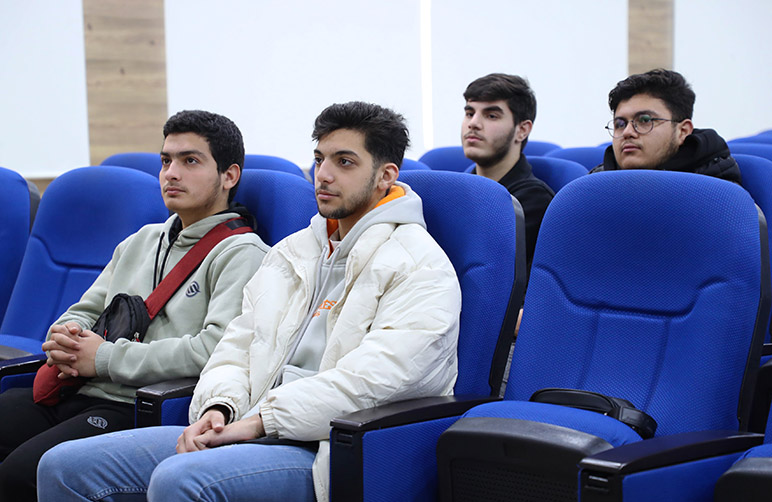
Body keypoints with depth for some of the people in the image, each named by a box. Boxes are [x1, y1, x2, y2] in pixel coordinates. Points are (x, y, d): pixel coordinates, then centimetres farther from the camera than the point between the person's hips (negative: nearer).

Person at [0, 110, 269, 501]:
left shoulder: (241, 253, -2)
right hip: (75, 395, 8)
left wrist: (104, 358, -11)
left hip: (138, 409, -7)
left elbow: (217, 348, -17)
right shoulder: (141, 241, 25)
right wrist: (64, 339, 2)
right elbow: (85, 311, 29)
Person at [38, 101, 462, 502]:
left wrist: (257, 422, -18)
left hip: (327, 455, -8)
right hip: (251, 431, 8)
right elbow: (237, 346, 19)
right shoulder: (292, 251, 21)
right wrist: (219, 408, -4)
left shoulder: (420, 268, -5)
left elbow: (370, 379, -19)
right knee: (63, 466, -4)